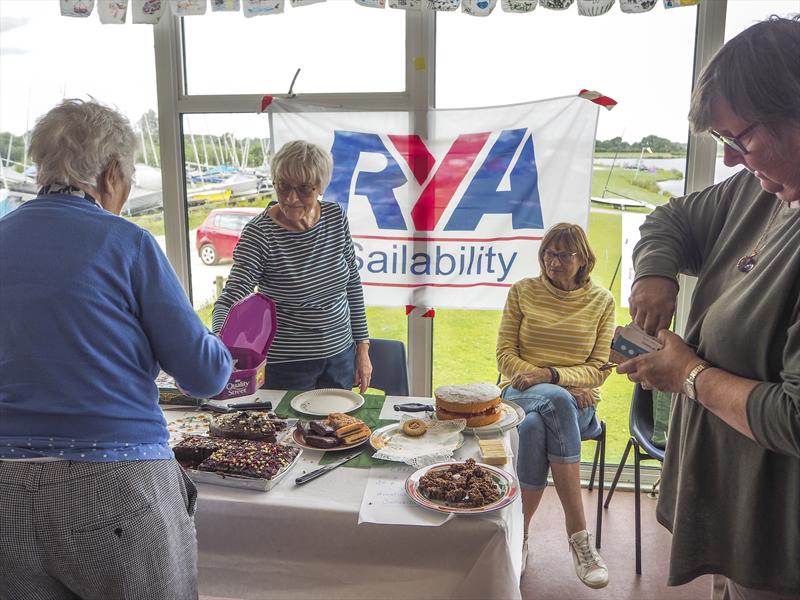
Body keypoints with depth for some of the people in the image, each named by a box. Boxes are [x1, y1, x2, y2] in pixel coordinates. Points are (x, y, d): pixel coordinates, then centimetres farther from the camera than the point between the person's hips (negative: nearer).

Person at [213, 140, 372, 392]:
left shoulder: (336, 217, -4)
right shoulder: (259, 233, -17)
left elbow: (352, 284, 5)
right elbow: (230, 299, -23)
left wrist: (362, 347, 5)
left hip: (340, 357, 5)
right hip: (285, 366, -4)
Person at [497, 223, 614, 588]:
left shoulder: (601, 301, 7)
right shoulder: (522, 292, 6)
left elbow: (598, 370, 2)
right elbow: (505, 357, 2)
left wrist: (551, 374, -17)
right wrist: (561, 386, -11)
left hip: (575, 400, 0)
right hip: (520, 393, 0)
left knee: (534, 428, -35)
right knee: (557, 401, -36)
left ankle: (519, 535, -22)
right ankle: (578, 534, -28)